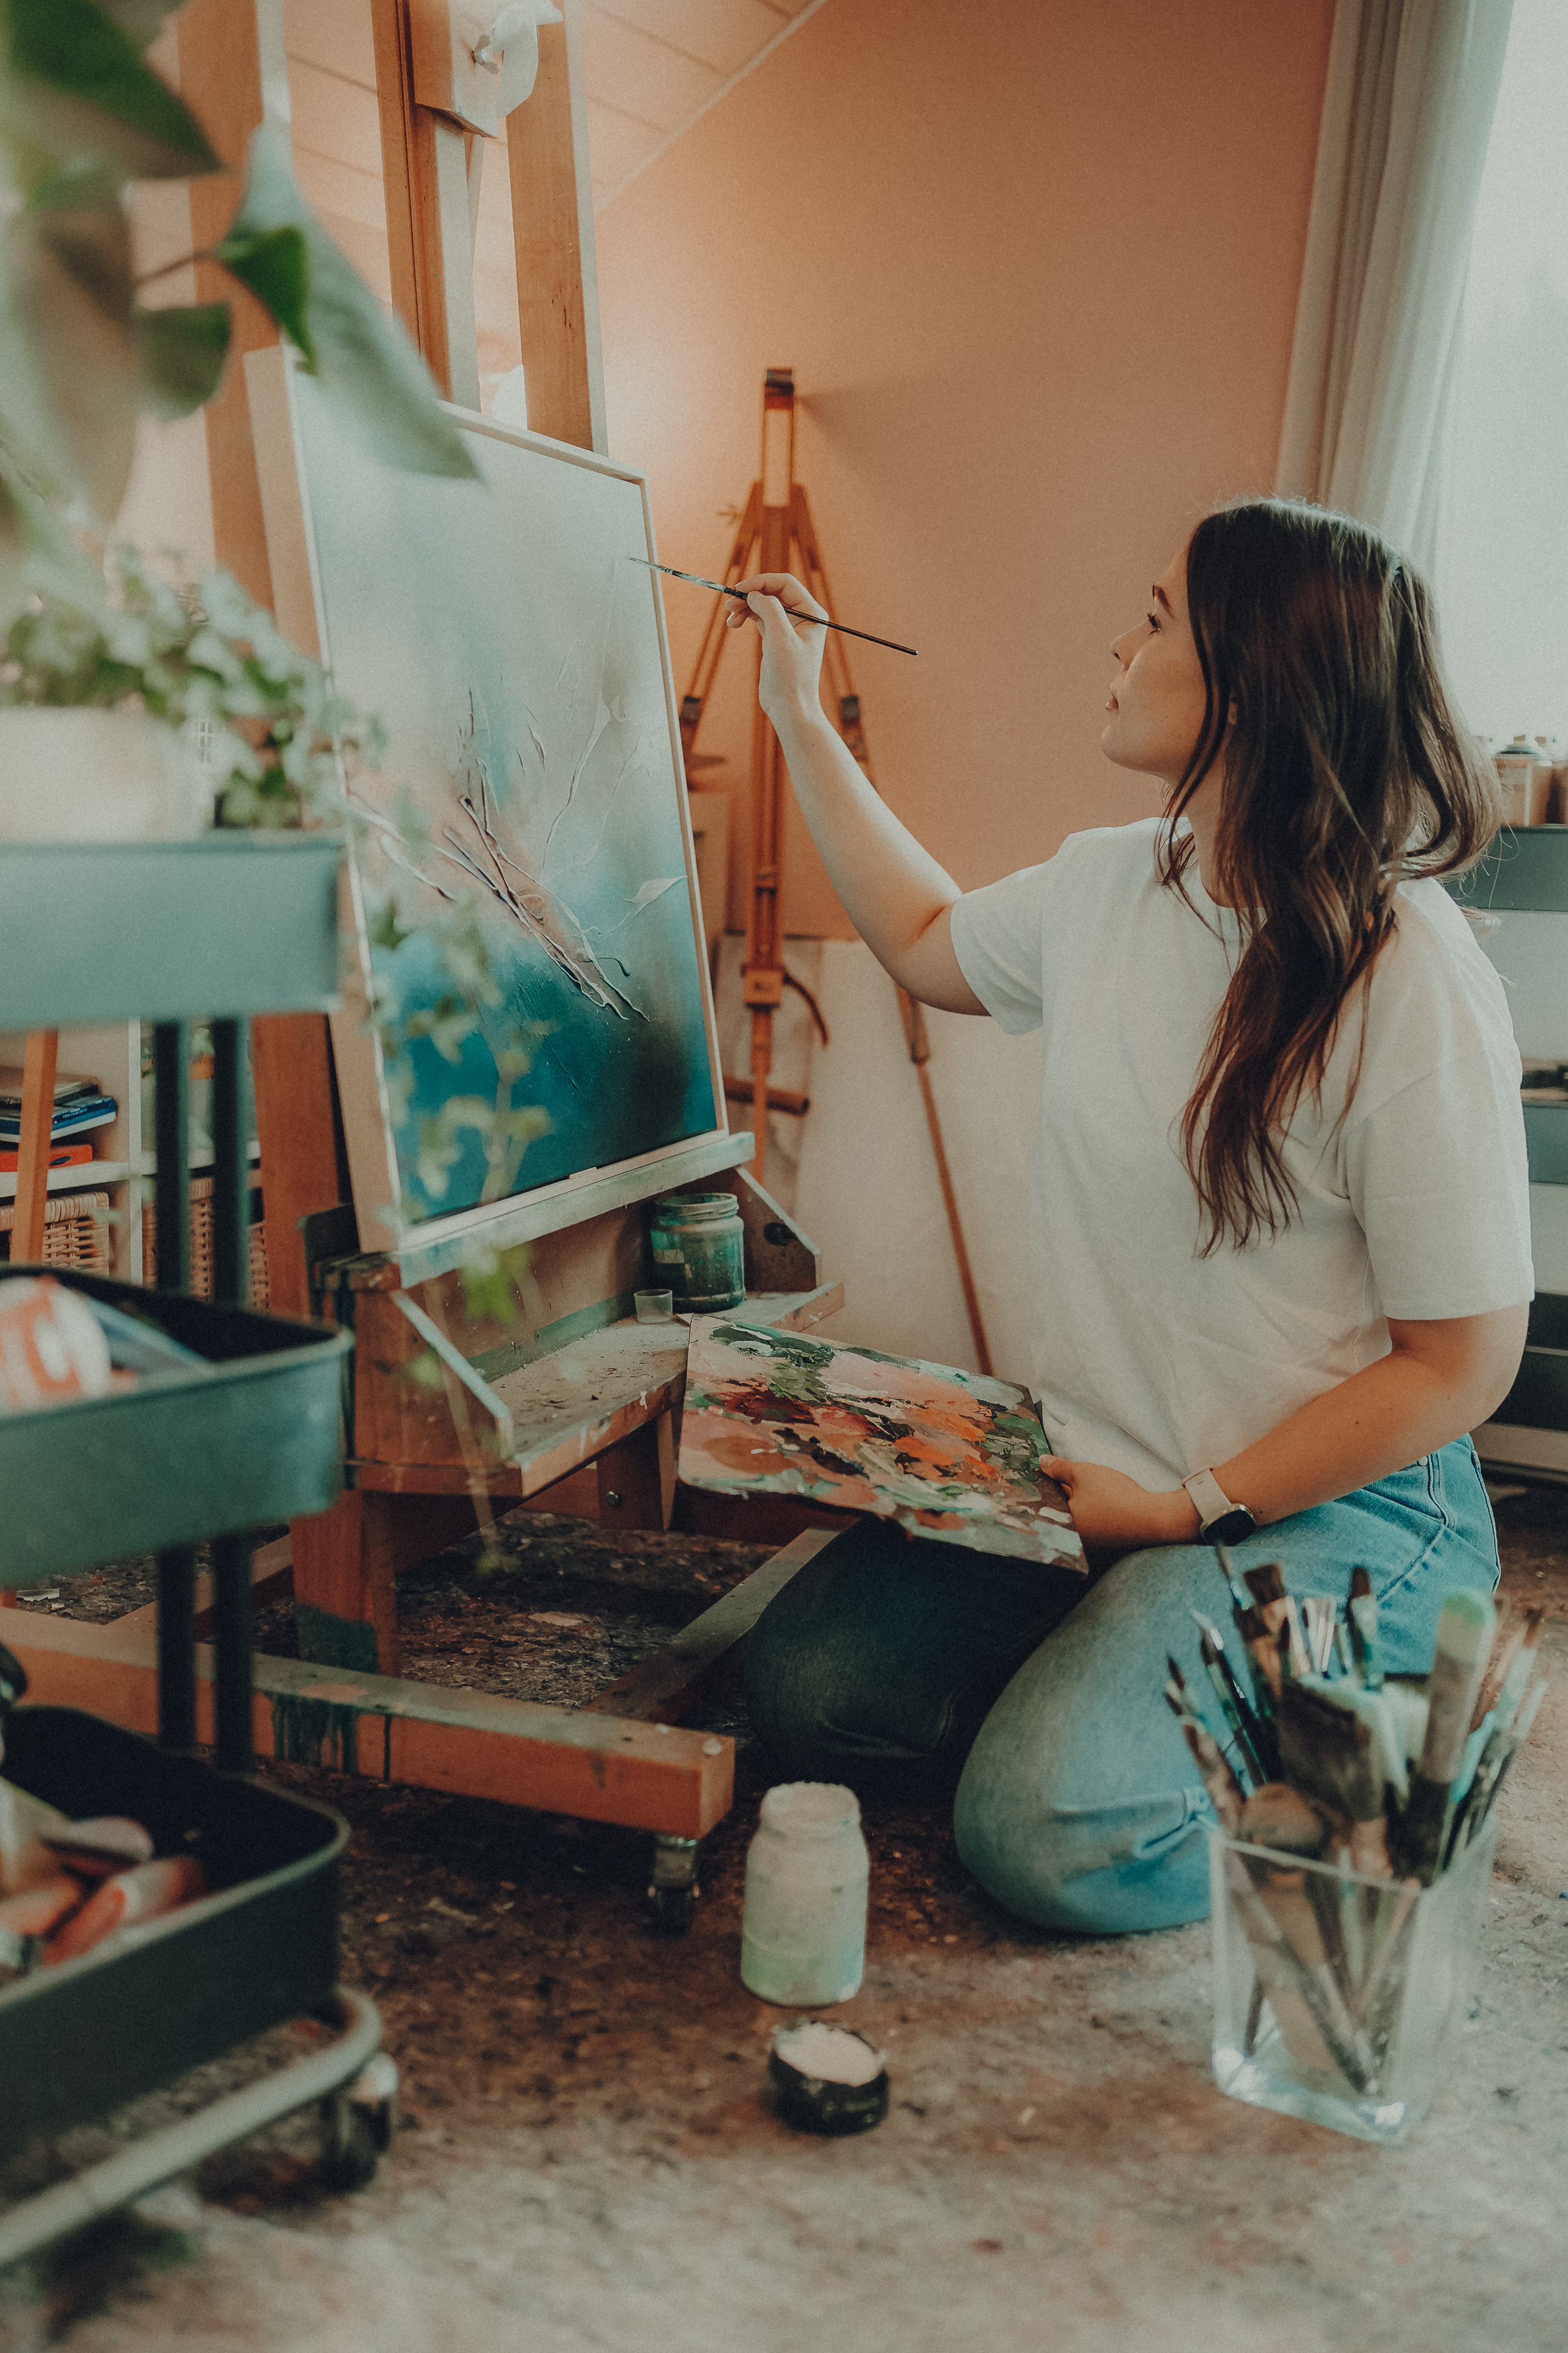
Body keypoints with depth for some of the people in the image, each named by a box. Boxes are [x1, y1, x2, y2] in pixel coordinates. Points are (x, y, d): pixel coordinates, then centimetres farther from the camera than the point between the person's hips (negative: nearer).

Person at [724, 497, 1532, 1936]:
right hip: (1098, 1469, 6)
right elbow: (926, 942, 23)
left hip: (1334, 1508, -6)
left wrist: (1196, 1508, -16)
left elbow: (1464, 1360, -16)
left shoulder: (1411, 979, -20)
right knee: (806, 1681, -8)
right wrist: (801, 720, 21)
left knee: (1048, 1833, -22)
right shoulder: (1107, 885, 1)